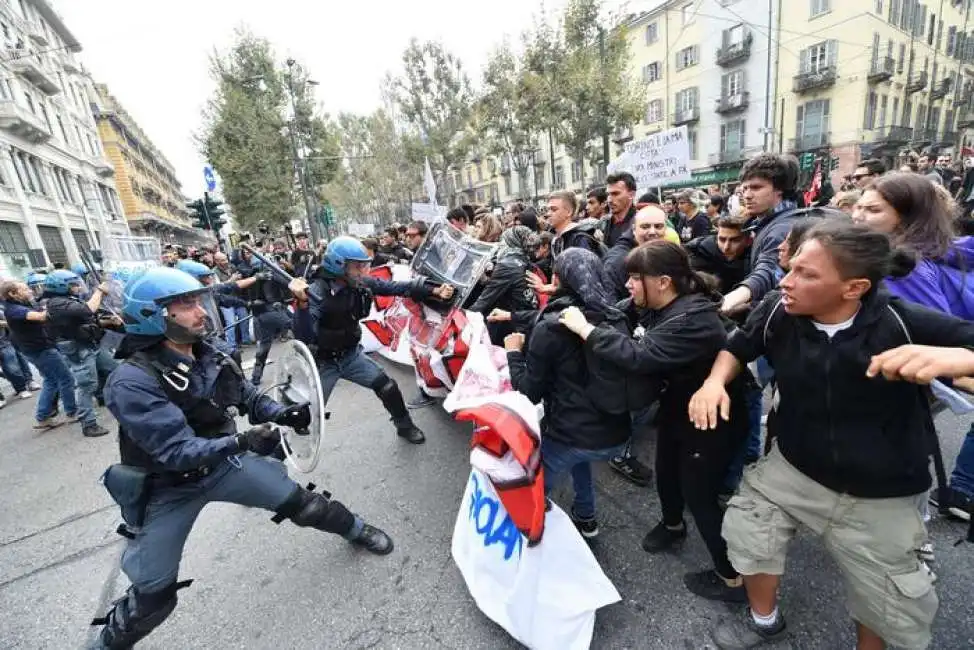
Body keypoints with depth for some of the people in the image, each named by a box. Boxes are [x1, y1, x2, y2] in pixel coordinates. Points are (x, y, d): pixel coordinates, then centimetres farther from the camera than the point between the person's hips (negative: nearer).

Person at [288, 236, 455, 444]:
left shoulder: (360, 283, -10)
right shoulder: (316, 292, -27)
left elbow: (394, 287, -8)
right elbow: (305, 337, -35)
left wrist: (434, 291, -15)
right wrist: (302, 303, -53)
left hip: (352, 355, 5)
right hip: (323, 362, -5)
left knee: (388, 387, 4)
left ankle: (405, 426, 29)